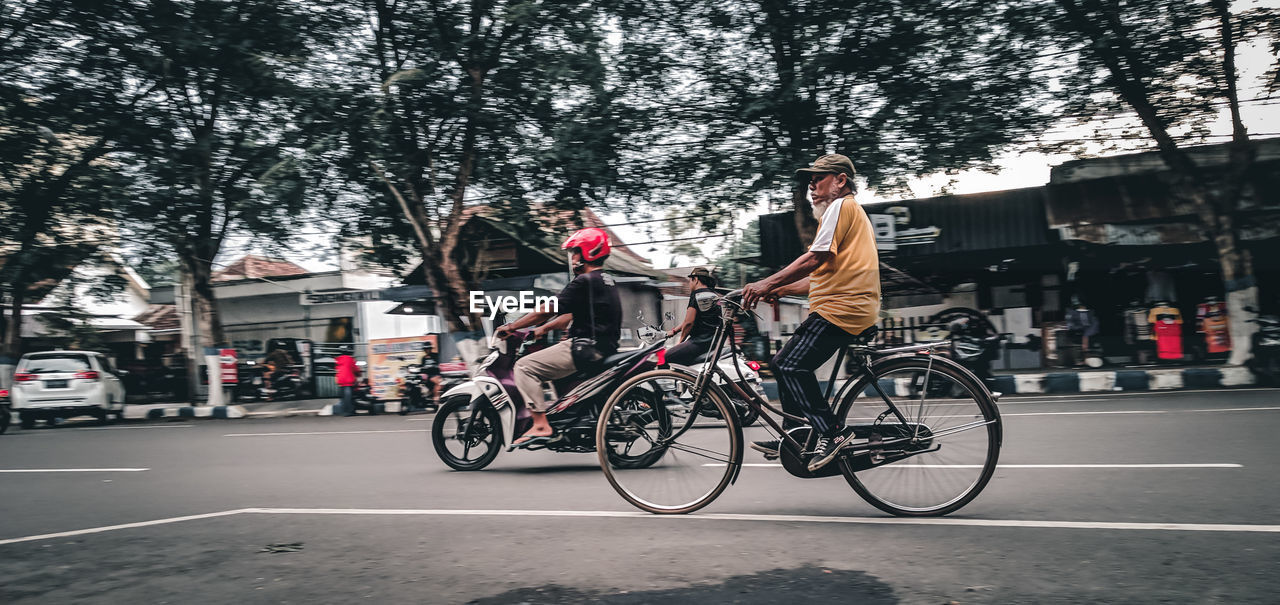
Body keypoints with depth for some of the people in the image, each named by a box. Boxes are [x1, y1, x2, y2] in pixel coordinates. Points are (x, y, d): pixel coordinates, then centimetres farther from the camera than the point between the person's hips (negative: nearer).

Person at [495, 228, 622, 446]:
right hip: (605, 347, 10)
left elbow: (547, 311, -13)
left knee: (525, 366, -10)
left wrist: (511, 327, -4)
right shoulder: (607, 281, 17)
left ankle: (541, 425, -19)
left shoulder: (584, 282, -13)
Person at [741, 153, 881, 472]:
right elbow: (823, 275, 24)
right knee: (786, 363, 10)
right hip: (850, 308, 11)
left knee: (791, 364, -18)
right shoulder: (853, 212, 29)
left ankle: (833, 432, -14)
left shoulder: (841, 206, -3)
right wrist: (781, 290, 16)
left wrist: (768, 283, -15)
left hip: (841, 308, -11)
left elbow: (815, 259, -15)